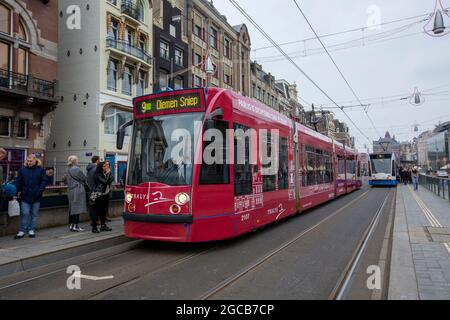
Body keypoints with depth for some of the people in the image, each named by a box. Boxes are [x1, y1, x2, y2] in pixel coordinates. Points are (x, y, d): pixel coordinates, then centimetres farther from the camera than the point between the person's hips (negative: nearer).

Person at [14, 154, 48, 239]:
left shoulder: (41, 169, 1)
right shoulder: (22, 170, 4)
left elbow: (44, 181, -2)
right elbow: (18, 181, 3)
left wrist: (40, 191, -13)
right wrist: (16, 191, -9)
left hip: (36, 197, 0)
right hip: (25, 197, 0)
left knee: (34, 214, 8)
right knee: (25, 214, -1)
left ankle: (32, 230, 19)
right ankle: (22, 231, 8)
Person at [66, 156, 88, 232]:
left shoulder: (69, 169, 11)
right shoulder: (76, 169, -15)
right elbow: (83, 178, -8)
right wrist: (86, 184, 12)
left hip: (70, 191, 9)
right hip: (78, 191, -9)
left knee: (72, 208, 13)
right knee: (77, 208, -3)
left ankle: (72, 225, 19)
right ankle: (75, 226, -1)